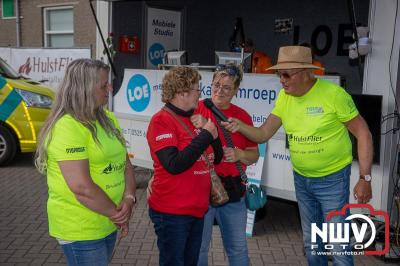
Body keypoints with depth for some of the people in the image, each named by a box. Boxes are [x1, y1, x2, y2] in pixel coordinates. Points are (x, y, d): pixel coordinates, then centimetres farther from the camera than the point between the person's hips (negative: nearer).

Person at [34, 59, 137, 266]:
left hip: (108, 223, 8)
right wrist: (116, 213, -14)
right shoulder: (67, 127, -20)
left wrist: (129, 198, -9)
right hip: (80, 230, -8)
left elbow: (125, 164, 8)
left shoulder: (108, 119, 7)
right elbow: (82, 187, -25)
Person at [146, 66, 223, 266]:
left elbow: (216, 159, 12)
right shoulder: (161, 120, -14)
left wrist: (213, 133, -6)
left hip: (197, 209, 7)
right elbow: (174, 165, -24)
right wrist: (205, 135, -18)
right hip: (171, 212, -7)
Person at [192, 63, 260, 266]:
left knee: (238, 248, 17)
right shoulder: (196, 110, -8)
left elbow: (254, 155, 6)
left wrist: (239, 154, -15)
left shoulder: (242, 116, 2)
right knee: (198, 248, 13)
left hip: (233, 191, 3)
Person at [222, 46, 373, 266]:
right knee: (311, 243, 19)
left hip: (333, 179, -5)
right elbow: (262, 135, -3)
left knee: (339, 246, 3)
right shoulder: (284, 96, -4)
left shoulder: (334, 94, -19)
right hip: (301, 179, 5)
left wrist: (365, 178, -15)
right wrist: (240, 126, -22)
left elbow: (363, 134, -13)